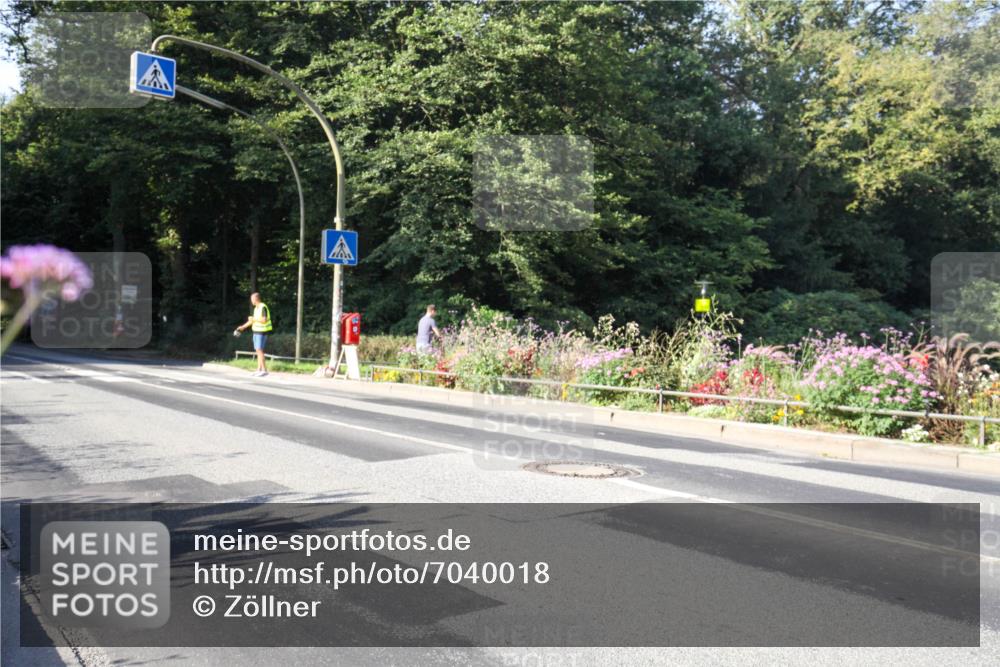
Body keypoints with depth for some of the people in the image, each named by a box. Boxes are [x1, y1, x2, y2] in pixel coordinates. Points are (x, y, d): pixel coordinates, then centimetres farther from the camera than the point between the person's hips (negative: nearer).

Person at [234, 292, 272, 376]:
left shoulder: (263, 307, -15)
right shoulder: (256, 308, 14)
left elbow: (264, 320, -24)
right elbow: (253, 320, 22)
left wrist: (253, 319, -14)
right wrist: (243, 327, 21)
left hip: (262, 332, -9)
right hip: (256, 331, 9)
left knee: (259, 350, -13)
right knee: (258, 351, 7)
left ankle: (264, 370, -13)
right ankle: (259, 369, 9)